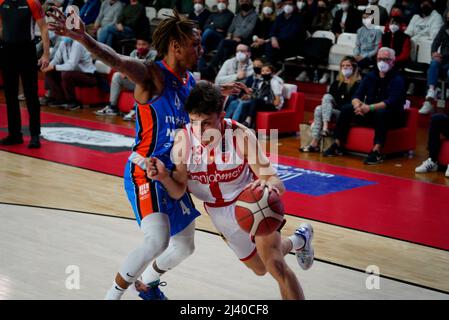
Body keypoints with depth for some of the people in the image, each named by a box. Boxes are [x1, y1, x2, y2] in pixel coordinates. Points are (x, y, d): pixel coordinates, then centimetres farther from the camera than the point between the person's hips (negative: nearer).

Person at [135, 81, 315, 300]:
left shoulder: (241, 136, -30)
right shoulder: (183, 139, -22)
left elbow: (276, 182, -29)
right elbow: (178, 191, -12)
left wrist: (268, 186, -53)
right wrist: (164, 177, -34)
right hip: (220, 212, 4)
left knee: (275, 265, -24)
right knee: (260, 269, 21)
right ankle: (299, 240, 50)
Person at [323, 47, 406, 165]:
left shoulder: (398, 79, -10)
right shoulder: (370, 76, 8)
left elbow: (391, 102, -24)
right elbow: (357, 95, 1)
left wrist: (370, 107, -36)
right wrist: (358, 104, -24)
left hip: (391, 118, -6)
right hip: (370, 114, 6)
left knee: (381, 112, -38)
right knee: (346, 109, -11)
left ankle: (377, 151, -44)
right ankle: (337, 145, -11)